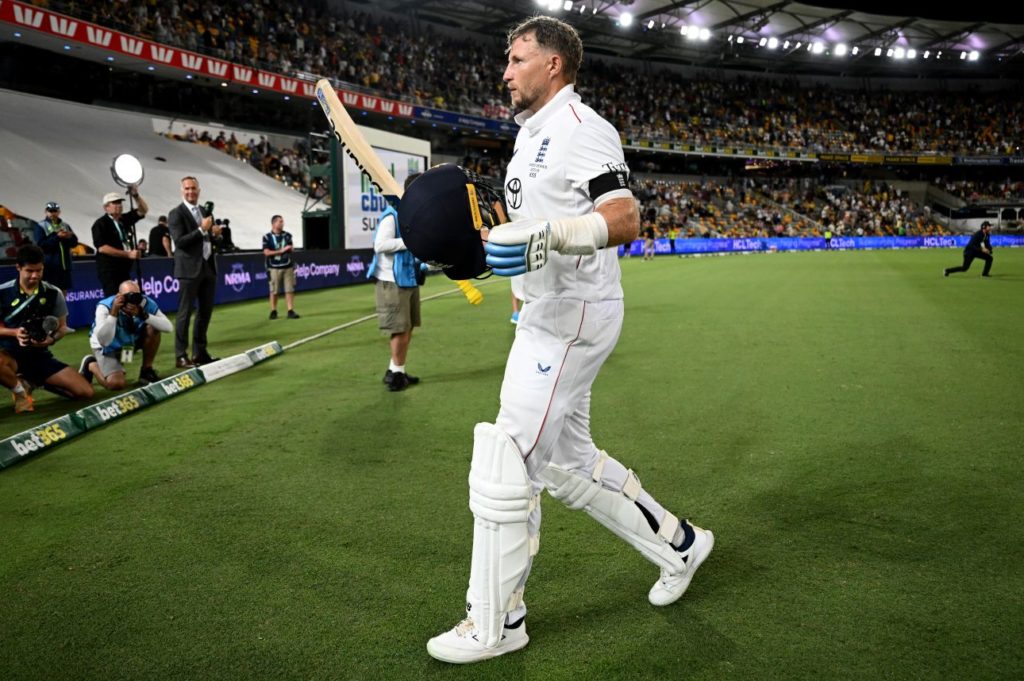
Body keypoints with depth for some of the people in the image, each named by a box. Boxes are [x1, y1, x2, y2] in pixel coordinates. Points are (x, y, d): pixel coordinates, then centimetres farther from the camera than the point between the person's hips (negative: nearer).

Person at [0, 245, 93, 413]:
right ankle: (20, 391, -7)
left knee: (85, 391, -10)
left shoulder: (53, 293, -3)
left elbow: (62, 327, 4)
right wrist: (15, 333, -22)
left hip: (39, 355, 3)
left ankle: (36, 381, 15)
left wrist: (52, 339, -18)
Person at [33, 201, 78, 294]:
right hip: (49, 266, -5)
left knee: (63, 291, 11)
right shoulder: (41, 226, -3)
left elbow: (74, 242, 8)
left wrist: (69, 237, -14)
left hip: (64, 265, 5)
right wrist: (57, 237, -20)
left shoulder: (65, 226, 12)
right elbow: (40, 245, -14)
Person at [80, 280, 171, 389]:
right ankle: (90, 364, 14)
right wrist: (114, 312, -47)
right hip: (108, 347, -4)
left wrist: (143, 315, -41)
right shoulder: (105, 307, -32)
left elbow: (168, 327, -32)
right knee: (115, 384, -20)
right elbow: (104, 341, -42)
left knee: (153, 329, -24)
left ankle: (147, 371, -5)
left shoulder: (146, 303, -24)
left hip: (132, 341, 4)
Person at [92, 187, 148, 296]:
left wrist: (136, 196, -8)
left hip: (124, 268, 7)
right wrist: (128, 254, -18)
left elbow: (143, 210, 11)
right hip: (108, 270, -7)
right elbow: (102, 248, -16)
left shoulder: (125, 219, 12)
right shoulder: (100, 224, -7)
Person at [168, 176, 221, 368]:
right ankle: (181, 356, 1)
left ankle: (199, 352, 20)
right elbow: (179, 241, -16)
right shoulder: (176, 214, -6)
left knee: (205, 311, 11)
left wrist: (215, 233, -3)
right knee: (185, 313, -3)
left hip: (208, 268, 7)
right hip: (190, 270, -7)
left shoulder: (205, 212, 15)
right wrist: (202, 230, -21)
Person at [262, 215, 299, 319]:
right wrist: (281, 251, -16)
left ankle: (291, 311, 0)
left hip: (288, 266, 3)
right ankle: (273, 311, 14)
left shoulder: (287, 235, 8)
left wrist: (291, 249, -8)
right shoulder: (267, 237, -4)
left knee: (290, 290, -2)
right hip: (274, 268, -3)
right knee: (274, 291, 4)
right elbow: (266, 252, -10)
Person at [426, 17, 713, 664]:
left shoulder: (580, 128, -12)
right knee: (567, 461, 16)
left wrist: (548, 239, -38)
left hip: (573, 314, -10)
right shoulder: (531, 133, 19)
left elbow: (626, 221, -24)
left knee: (506, 464, -8)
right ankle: (678, 543, 32)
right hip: (549, 313, 10)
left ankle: (496, 623, 8)